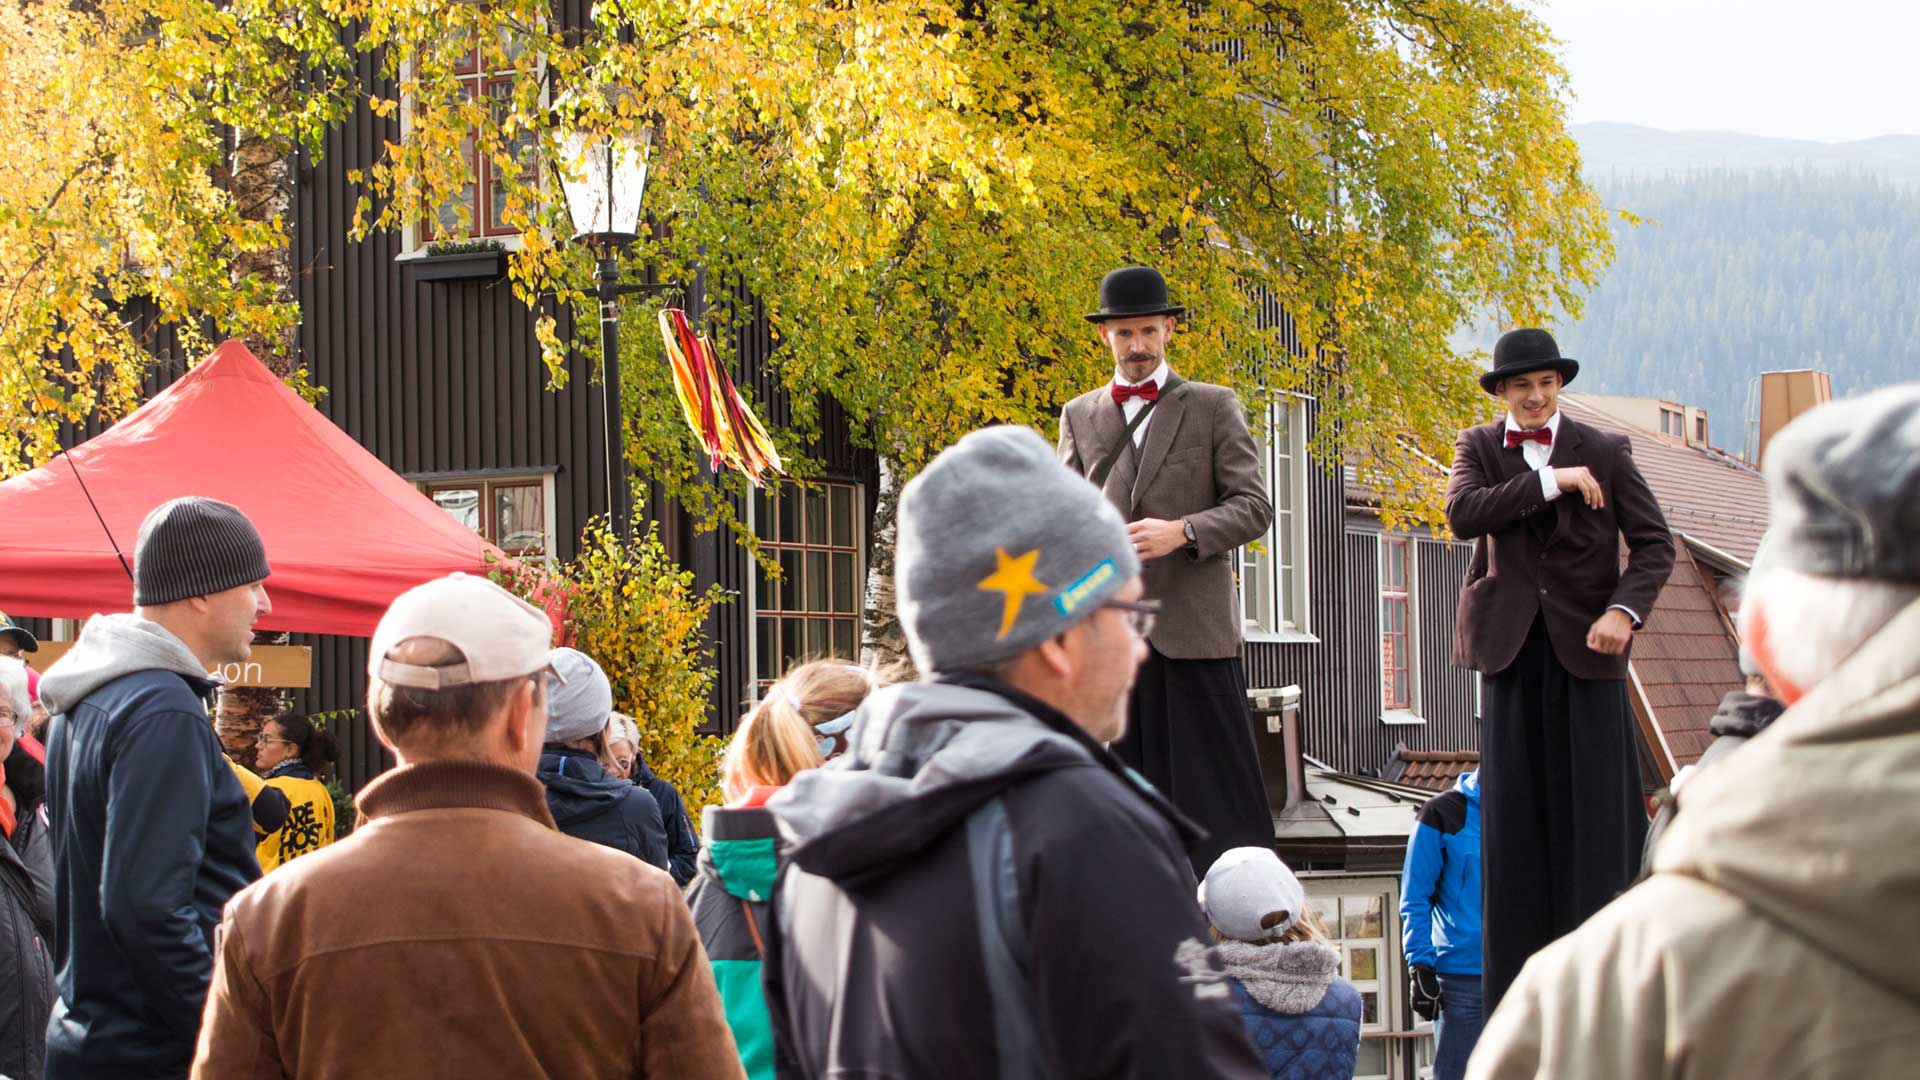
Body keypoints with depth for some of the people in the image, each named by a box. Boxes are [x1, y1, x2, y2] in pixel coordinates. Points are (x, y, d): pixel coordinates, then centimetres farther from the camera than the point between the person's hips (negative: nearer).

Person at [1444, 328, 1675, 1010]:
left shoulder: (1603, 452, 3)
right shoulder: (1479, 448, 7)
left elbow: (1654, 543, 2)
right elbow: (1463, 514, -12)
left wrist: (1625, 610, -15)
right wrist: (1552, 481, -17)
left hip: (1584, 645, -1)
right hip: (1512, 646, 1)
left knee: (1595, 807, -4)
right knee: (1516, 812, 1)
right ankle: (1519, 993, 4)